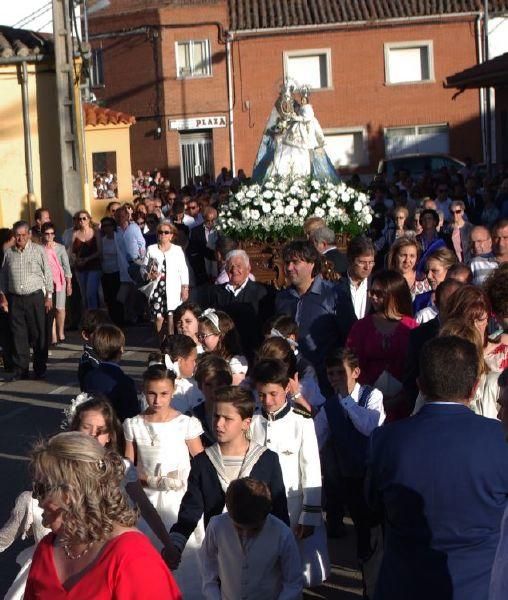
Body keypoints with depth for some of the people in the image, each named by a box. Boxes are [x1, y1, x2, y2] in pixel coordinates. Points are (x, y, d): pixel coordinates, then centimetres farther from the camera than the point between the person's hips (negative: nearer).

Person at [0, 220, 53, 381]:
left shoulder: (39, 250, -1)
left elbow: (48, 274, 2)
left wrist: (49, 297, -1)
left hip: (35, 297, -2)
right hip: (15, 299, 2)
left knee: (38, 334, 1)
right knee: (18, 335, 3)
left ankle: (40, 369, 11)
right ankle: (20, 369, 11)